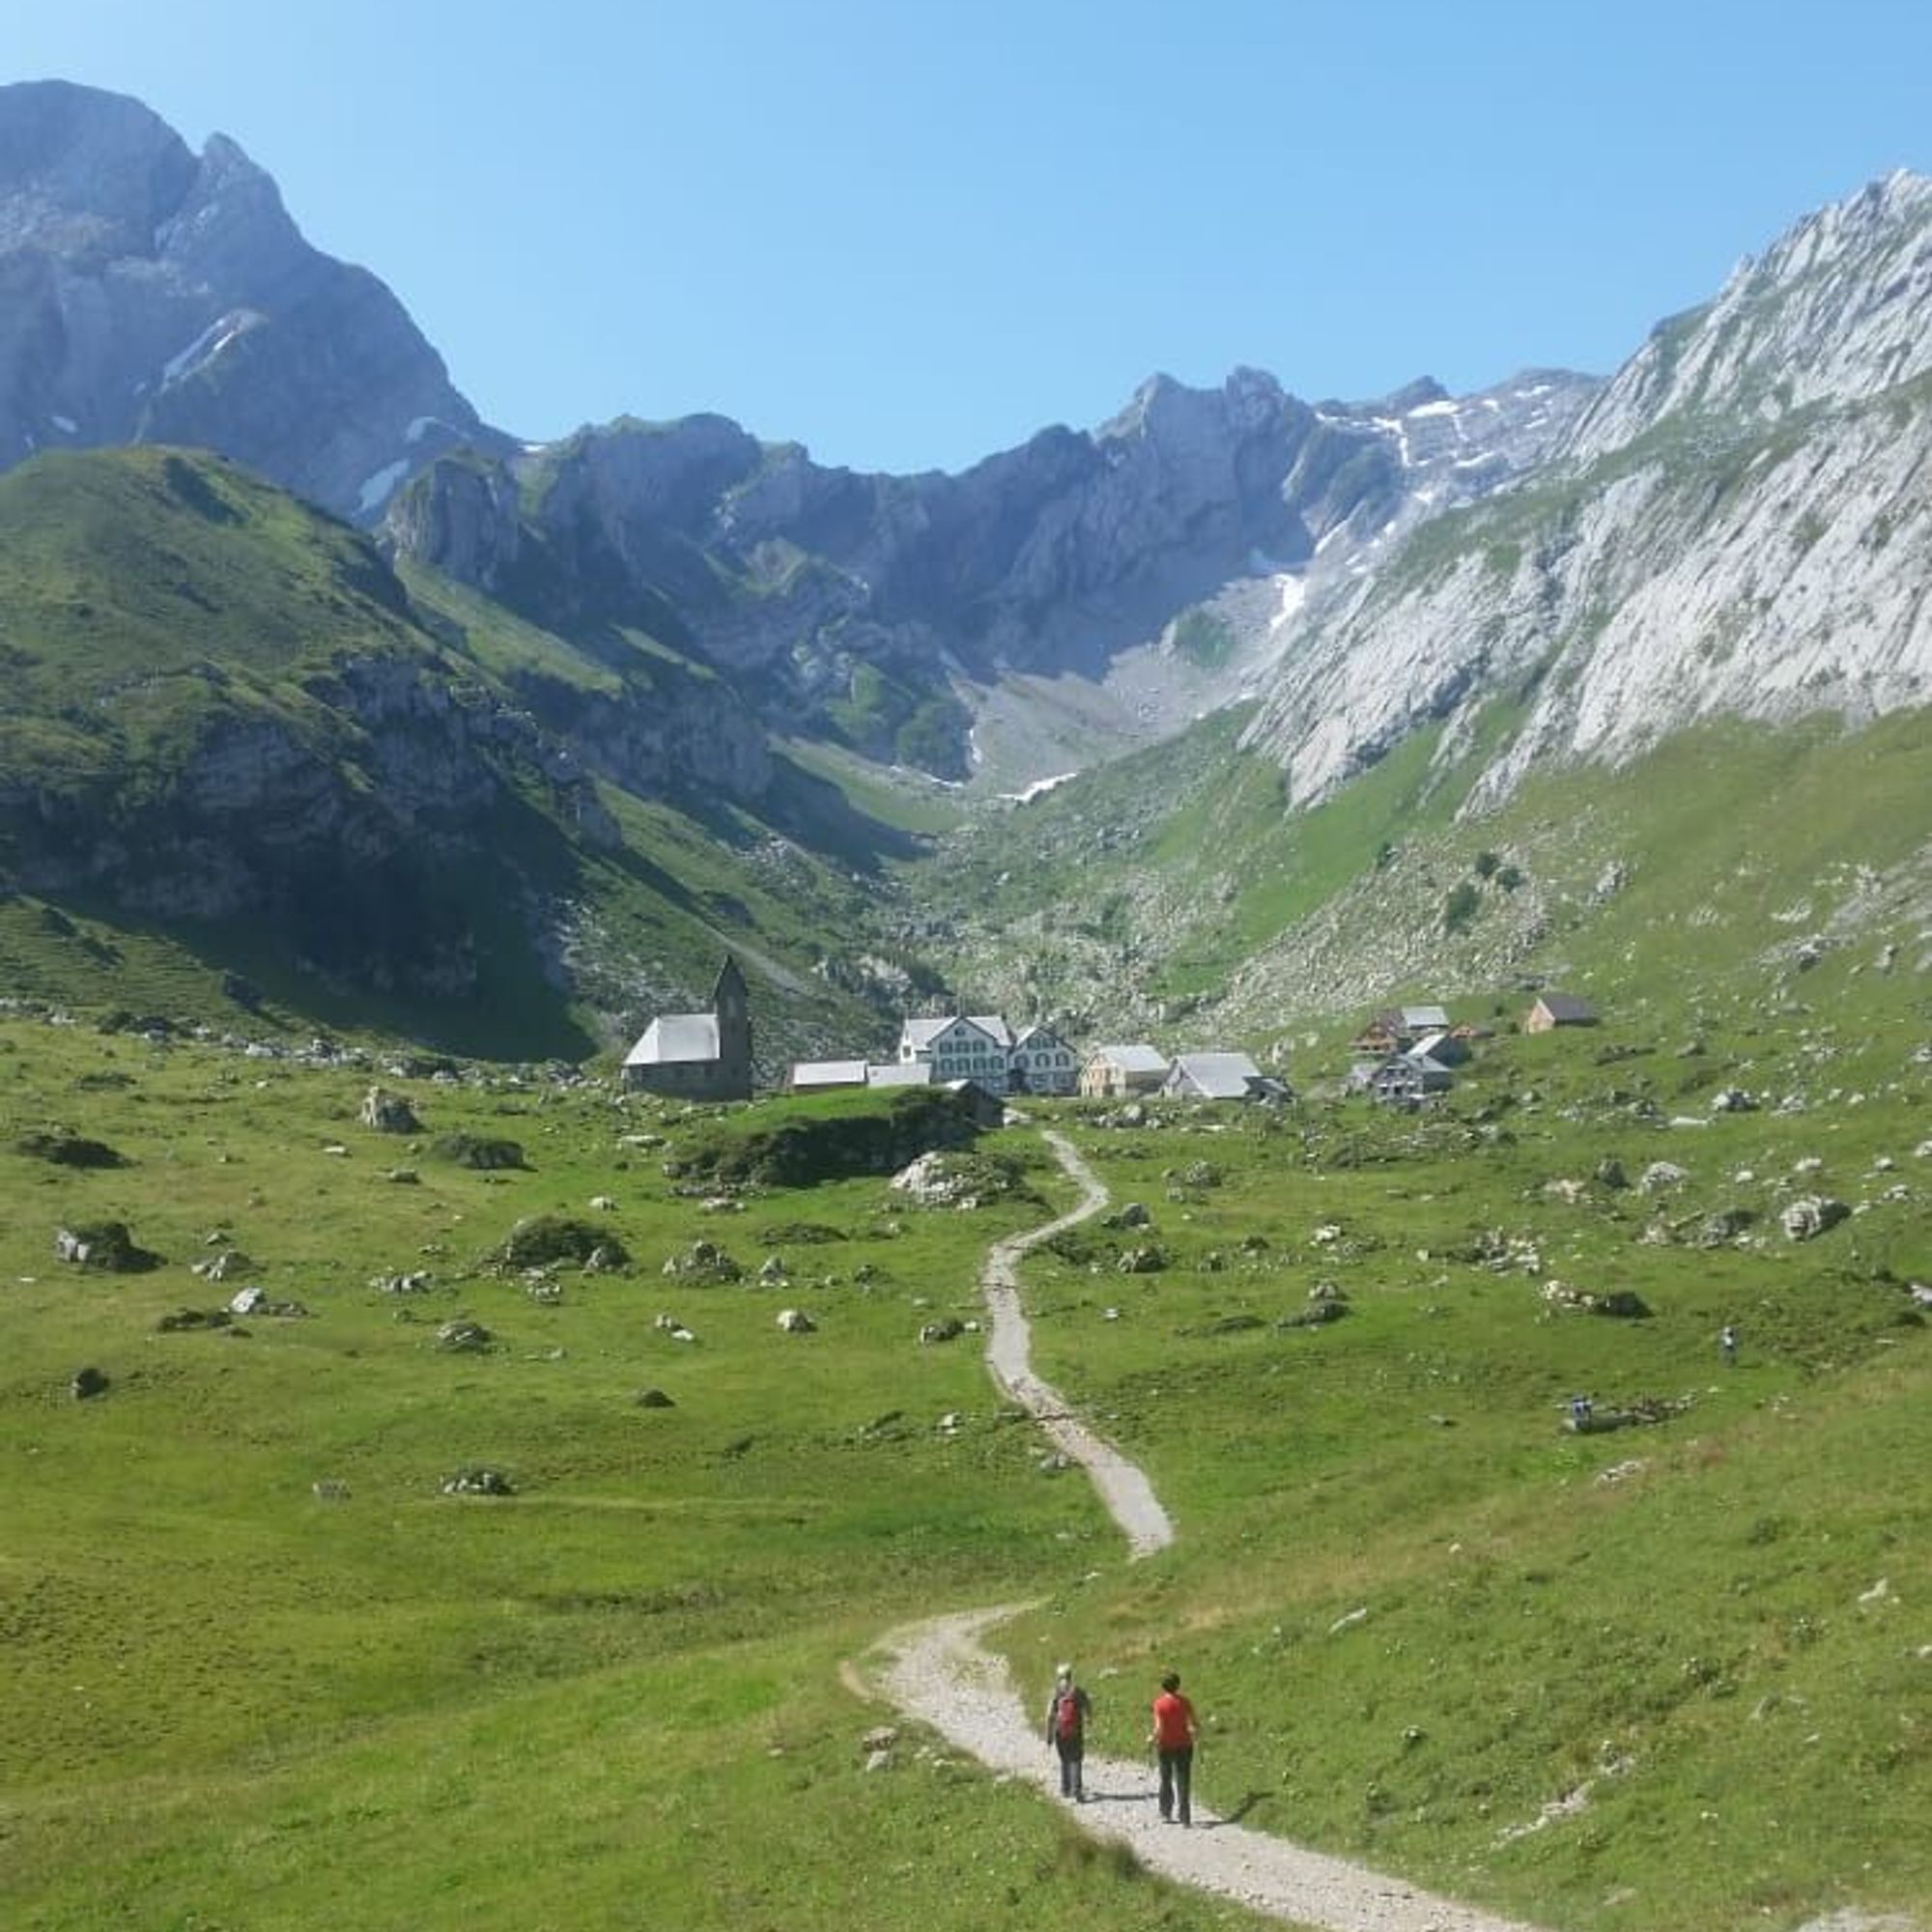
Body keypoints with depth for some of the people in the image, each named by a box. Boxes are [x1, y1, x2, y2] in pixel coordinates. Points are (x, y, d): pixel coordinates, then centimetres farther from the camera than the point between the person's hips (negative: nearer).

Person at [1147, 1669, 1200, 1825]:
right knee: (1183, 1782, 6)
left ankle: (1165, 1814, 24)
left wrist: (1152, 1738, 1)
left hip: (1166, 1746, -1)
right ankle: (1185, 1817, 2)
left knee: (1166, 1780, 19)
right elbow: (1193, 1725, -6)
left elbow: (1159, 1728, -17)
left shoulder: (1159, 1703, -12)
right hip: (1184, 1745, 1)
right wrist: (1196, 1736, 14)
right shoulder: (1184, 1702, -6)